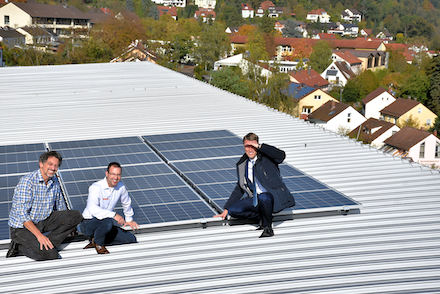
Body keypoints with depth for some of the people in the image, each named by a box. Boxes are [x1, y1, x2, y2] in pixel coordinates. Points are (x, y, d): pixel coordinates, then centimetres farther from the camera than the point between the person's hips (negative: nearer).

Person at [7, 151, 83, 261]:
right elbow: (22, 214, -25)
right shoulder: (27, 181, -20)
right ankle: (20, 247, -2)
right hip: (22, 227, -7)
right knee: (50, 255, -26)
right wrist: (39, 235, -30)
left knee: (76, 216, -12)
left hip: (44, 221, 7)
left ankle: (47, 244, -13)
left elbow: (60, 206, 20)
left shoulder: (54, 181, 4)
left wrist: (68, 225, 24)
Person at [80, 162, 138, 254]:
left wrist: (129, 219, 32)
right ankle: (98, 243, -7)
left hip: (106, 224, 7)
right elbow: (93, 209, -36)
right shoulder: (96, 187, -21)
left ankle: (95, 240, 6)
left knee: (131, 239, -4)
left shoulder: (121, 186, -1)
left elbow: (126, 203, 20)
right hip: (89, 222, -7)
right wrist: (114, 215, -44)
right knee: (108, 222, -38)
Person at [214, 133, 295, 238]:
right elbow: (240, 188, 16)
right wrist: (226, 209, 11)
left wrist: (260, 146, -26)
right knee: (233, 210, -12)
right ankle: (262, 218, 4)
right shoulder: (242, 165, 9)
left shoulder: (266, 157, -6)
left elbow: (281, 155, -28)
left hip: (274, 197, -6)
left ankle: (268, 227, -16)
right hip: (255, 200, 6)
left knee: (263, 197, -40)